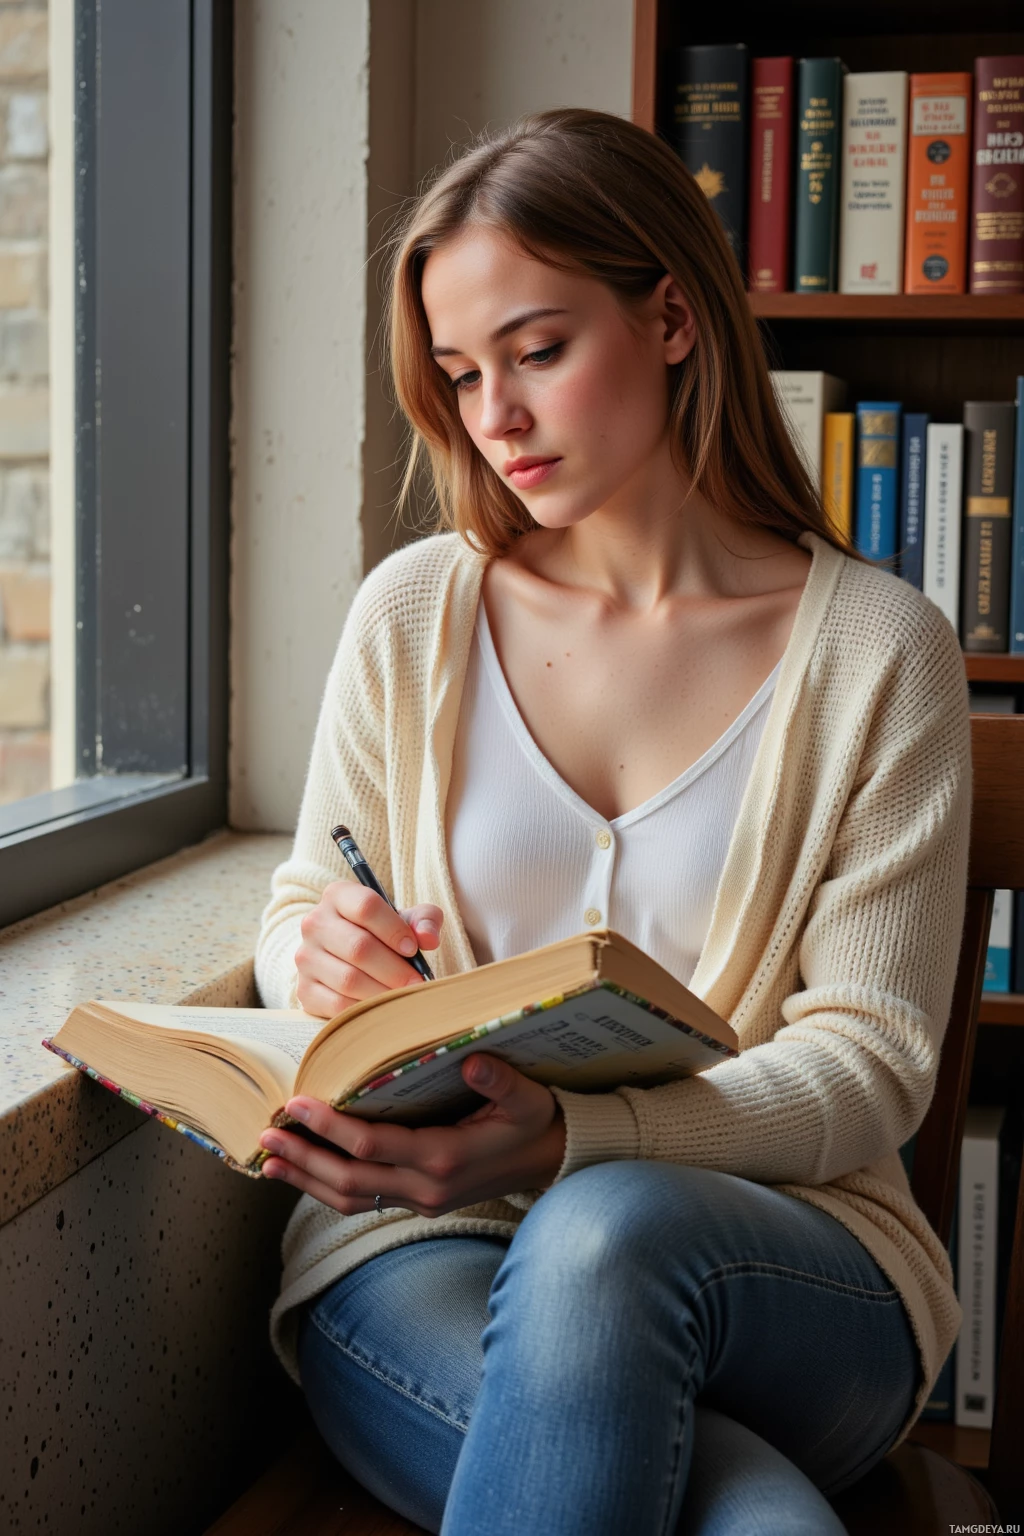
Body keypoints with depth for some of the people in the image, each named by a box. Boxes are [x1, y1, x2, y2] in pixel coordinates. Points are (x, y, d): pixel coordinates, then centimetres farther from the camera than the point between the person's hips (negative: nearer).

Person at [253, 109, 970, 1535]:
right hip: (423, 1244, 0)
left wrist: (568, 1140, -23)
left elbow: (871, 1060, -5)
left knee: (607, 1234, -38)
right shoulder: (414, 614, 7)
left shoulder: (877, 647, -1)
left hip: (788, 1256, 1)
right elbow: (301, 913, 16)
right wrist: (315, 950, -11)